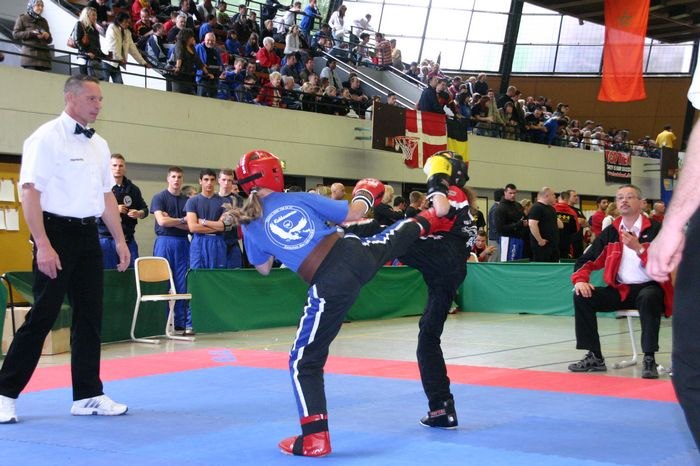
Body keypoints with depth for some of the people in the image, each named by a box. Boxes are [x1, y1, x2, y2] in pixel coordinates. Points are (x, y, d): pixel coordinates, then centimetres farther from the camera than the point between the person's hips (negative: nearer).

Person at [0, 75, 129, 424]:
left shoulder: (99, 145, 12)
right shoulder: (47, 138, -10)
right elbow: (30, 192, -15)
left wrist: (120, 239, 14)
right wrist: (43, 245, -21)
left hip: (88, 235, 7)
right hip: (57, 232, -7)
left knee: (89, 316, 9)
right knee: (42, 316, -4)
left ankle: (88, 395, 17)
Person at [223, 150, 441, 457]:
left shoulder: (250, 225, 3)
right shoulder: (300, 199, 4)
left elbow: (263, 269, 18)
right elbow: (352, 215, 9)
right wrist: (365, 196, 31)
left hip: (331, 287, -2)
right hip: (356, 255, 2)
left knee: (305, 362, 9)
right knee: (391, 240, 38)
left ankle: (315, 439, 7)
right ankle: (424, 222, 69)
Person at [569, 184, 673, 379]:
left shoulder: (655, 230, -5)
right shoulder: (610, 232, 9)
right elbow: (586, 260, 13)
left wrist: (638, 248, -24)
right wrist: (580, 279, -6)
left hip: (649, 288, -5)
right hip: (620, 290, 5)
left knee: (647, 299, -39)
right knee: (582, 296, -14)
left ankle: (649, 359, -29)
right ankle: (594, 357, -7)